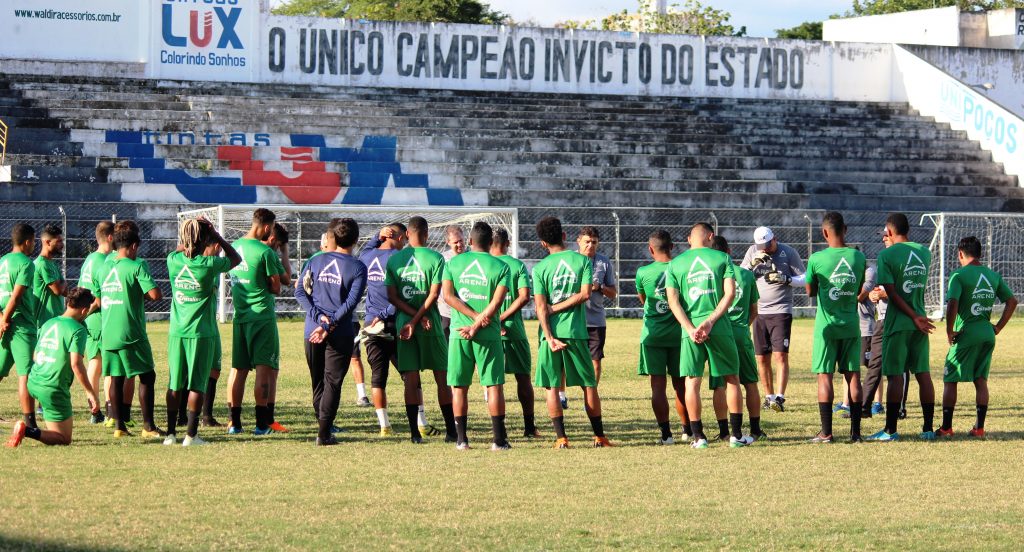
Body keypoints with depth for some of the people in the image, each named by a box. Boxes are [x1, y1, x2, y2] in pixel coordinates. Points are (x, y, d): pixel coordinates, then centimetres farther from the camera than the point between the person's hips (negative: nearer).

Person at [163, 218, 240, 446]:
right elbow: (236, 258, 4)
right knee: (197, 385, 1)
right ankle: (190, 434, -1)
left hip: (177, 332, 4)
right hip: (201, 333, -4)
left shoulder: (174, 261, -3)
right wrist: (217, 236, 3)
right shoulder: (209, 264, -14)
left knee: (175, 384, 9)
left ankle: (171, 433, 10)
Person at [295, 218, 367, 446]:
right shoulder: (358, 268, -4)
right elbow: (351, 302, -13)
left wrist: (318, 316, -7)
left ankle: (324, 426, 21)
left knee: (317, 382, 16)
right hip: (341, 335, -3)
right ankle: (324, 433, -7)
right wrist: (328, 325, -13)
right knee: (332, 382, 0)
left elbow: (300, 291, -1)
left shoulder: (316, 261, 5)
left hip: (312, 332, 3)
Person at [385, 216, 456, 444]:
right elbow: (434, 295, -11)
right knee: (442, 377, 6)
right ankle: (451, 431, 7)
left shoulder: (394, 260, 4)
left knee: (411, 379, 3)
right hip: (431, 326, -2)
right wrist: (419, 319, -9)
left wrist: (414, 318, -5)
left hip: (403, 322, 2)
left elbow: (392, 296, -1)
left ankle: (415, 432, -1)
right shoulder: (435, 258, -5)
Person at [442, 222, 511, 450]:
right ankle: (498, 438, -1)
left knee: (459, 387, 8)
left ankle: (461, 438, 5)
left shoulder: (453, 263, 5)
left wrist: (475, 317, -8)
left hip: (459, 333, 1)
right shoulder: (500, 267, -1)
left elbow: (448, 295, -5)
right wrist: (478, 325, -10)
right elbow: (496, 302, -10)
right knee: (494, 385, 3)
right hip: (489, 336, -1)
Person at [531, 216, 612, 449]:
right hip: (576, 332, 1)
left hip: (551, 333, -1)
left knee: (552, 387, 4)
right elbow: (584, 294, -8)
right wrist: (558, 308, -2)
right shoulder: (582, 260, 1)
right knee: (589, 385, 10)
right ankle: (599, 436, 13)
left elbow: (540, 306, -8)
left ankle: (561, 438, -2)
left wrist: (550, 338, -12)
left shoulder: (540, 268, -1)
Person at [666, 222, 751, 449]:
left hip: (690, 328, 1)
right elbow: (730, 293, -6)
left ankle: (698, 436, 3)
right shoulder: (722, 258, 4)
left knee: (692, 382, 6)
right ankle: (737, 434, 9)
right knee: (732, 379, 10)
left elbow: (673, 300, -2)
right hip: (719, 328, -1)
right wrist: (710, 322, -9)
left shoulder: (675, 263, 7)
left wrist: (691, 328, -7)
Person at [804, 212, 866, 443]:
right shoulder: (858, 257, 0)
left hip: (827, 325, -3)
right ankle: (855, 431, 6)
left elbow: (810, 291, 4)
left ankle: (826, 432, -2)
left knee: (825, 376, 0)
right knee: (853, 376, 7)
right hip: (851, 324, 3)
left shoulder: (817, 259, -10)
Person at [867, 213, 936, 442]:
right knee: (923, 373, 7)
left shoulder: (886, 255, -10)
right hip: (919, 325, 5)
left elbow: (892, 293, -14)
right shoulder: (924, 252, 6)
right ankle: (928, 428, 8)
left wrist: (914, 317, -12)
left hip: (898, 323, -5)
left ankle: (891, 429, -2)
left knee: (894, 375, -3)